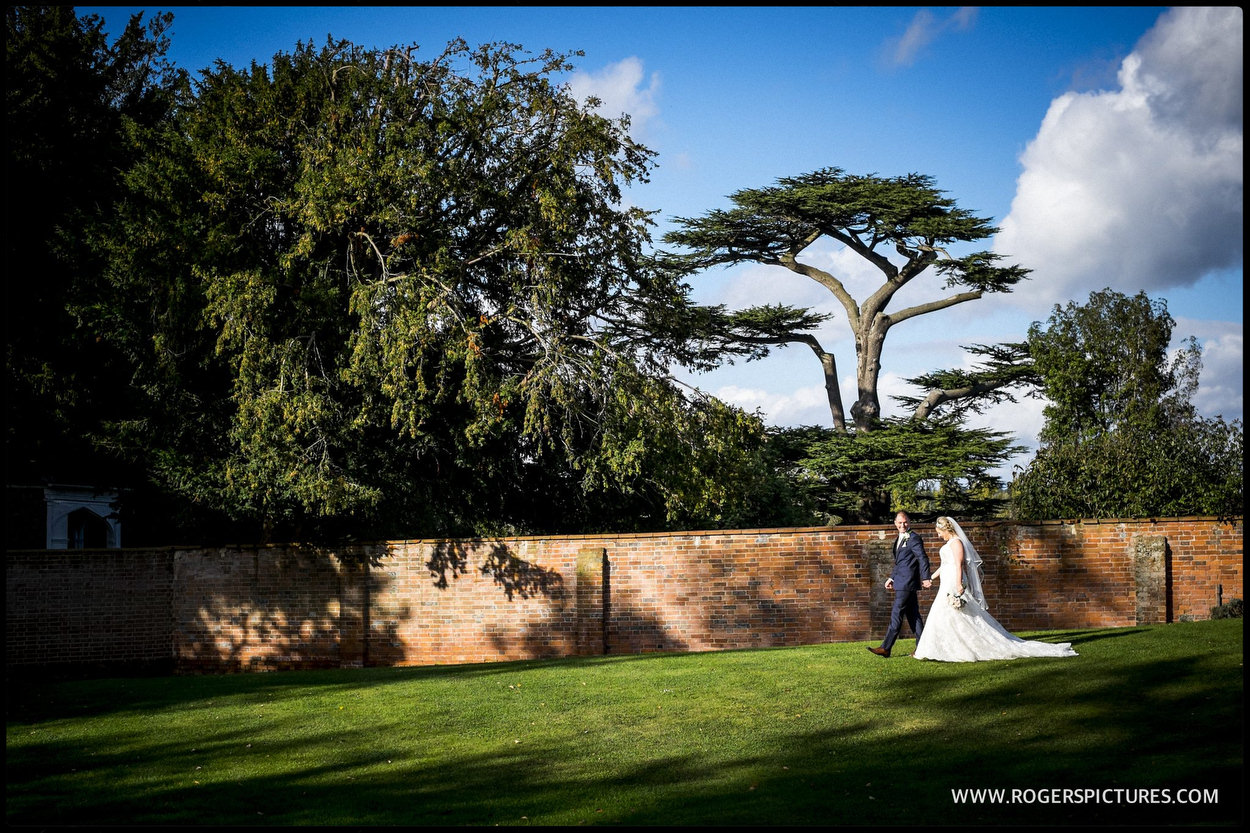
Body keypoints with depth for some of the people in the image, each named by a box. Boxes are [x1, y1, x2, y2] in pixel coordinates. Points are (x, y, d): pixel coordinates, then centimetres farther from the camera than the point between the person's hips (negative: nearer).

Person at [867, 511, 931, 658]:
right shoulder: (900, 539, 19)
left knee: (896, 615, -9)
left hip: (907, 583, -10)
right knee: (912, 615, 10)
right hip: (902, 583, 10)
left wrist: (925, 578, -20)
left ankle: (886, 648, -9)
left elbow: (923, 558, -15)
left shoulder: (913, 538, -10)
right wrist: (891, 578, 20)